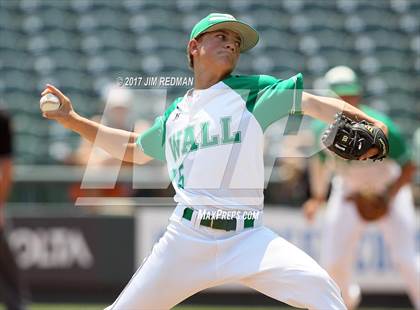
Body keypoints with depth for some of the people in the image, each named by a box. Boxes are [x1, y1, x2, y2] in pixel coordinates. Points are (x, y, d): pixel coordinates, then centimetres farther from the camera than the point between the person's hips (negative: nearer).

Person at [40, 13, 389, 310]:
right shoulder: (174, 114, 17)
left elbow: (314, 103, -8)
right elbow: (133, 149, 35)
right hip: (186, 237, 3)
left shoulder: (252, 91, 6)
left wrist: (366, 124, -26)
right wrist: (73, 120, 30)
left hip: (247, 238, -3)